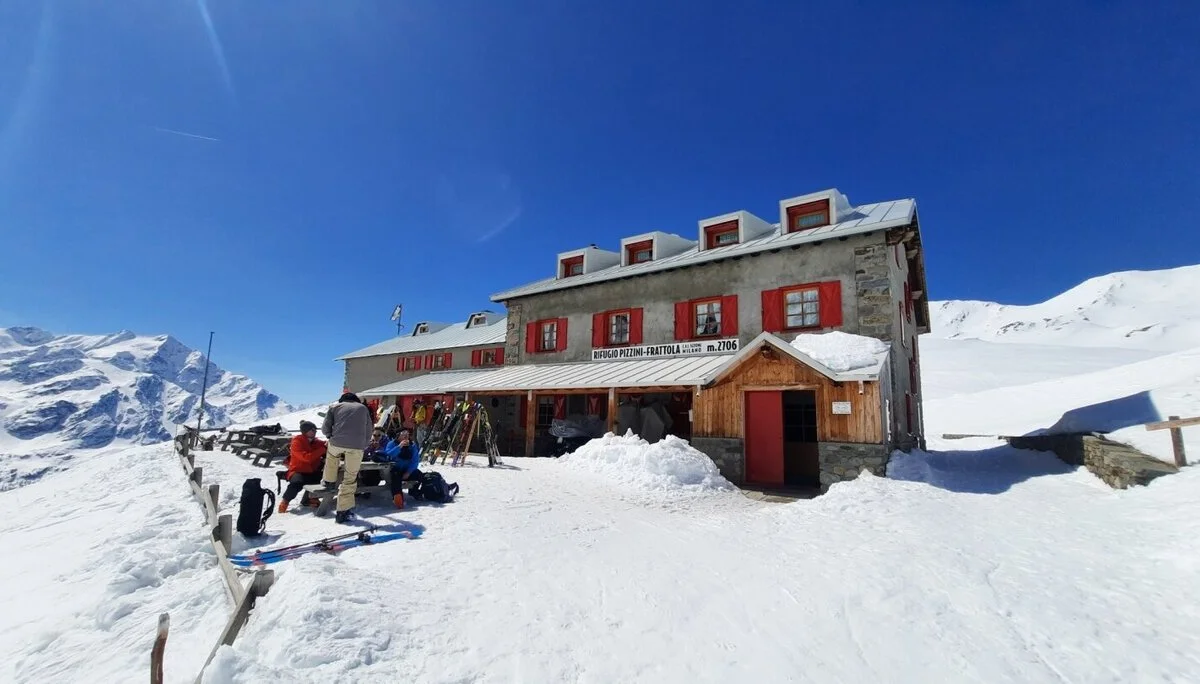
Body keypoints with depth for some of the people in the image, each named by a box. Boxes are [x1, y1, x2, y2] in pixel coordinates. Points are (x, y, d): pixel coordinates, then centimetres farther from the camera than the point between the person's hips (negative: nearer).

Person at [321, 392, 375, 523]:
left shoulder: (335, 406, 20)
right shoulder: (363, 408, 23)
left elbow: (325, 428, 14)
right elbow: (369, 430, 21)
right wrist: (364, 446, 29)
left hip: (337, 442, 1)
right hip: (357, 446, 0)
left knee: (331, 455, 38)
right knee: (350, 478, 7)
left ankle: (328, 481, 49)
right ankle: (343, 511, 7)